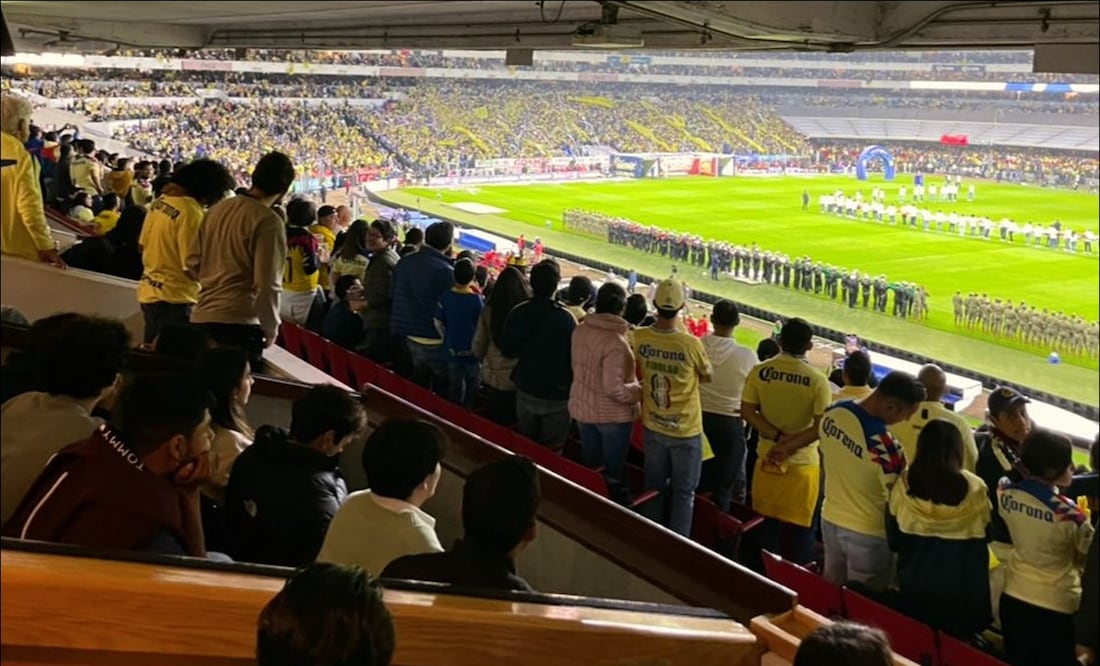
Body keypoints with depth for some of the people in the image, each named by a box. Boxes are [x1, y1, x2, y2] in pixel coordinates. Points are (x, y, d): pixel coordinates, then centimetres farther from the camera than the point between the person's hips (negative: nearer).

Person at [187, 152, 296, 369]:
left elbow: (192, 262, 14)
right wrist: (271, 329, -2)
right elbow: (267, 284, -15)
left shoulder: (218, 209, 9)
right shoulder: (269, 221, -12)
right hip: (240, 323, -7)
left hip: (202, 318, 7)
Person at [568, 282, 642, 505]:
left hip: (582, 408, 7)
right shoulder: (615, 342, -28)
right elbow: (614, 388, -28)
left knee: (590, 467, 22)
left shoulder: (580, 330, -5)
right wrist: (639, 391, -13)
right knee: (614, 473, 12)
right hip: (612, 414, -7)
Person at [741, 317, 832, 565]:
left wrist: (779, 437, -11)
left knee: (767, 524, 18)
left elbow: (747, 411, -7)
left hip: (767, 460, 3)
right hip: (802, 464, -3)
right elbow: (821, 427, -17)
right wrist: (788, 447, -15)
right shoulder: (817, 381, -13)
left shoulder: (759, 372, -6)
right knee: (799, 528, 11)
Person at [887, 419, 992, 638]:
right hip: (961, 591, -1)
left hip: (914, 587, 1)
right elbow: (987, 534, 1)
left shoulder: (904, 485, -13)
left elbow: (893, 540, -1)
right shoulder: (973, 488, -17)